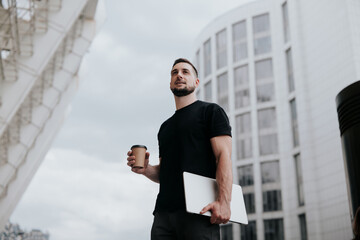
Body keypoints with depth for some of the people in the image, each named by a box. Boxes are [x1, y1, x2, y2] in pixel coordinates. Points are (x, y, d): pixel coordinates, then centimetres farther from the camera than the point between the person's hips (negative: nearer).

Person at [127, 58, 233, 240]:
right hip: (163, 214, 6)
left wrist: (224, 201, -19)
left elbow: (224, 156, -5)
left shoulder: (211, 111, 8)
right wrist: (145, 169, 4)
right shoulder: (165, 127, 26)